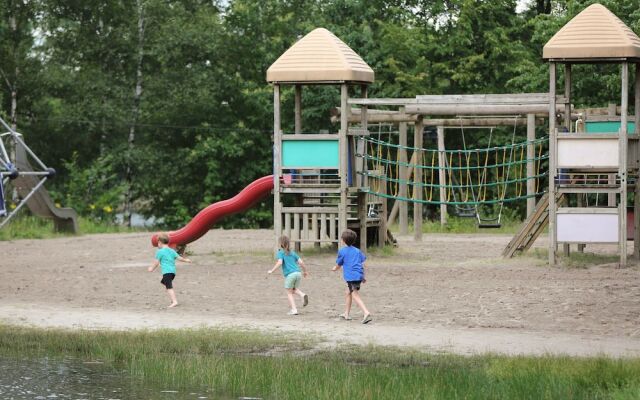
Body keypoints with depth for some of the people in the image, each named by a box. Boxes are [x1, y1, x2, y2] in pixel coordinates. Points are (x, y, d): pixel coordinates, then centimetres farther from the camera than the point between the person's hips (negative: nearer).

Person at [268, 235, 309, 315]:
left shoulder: (280, 252, 3)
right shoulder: (292, 253, 18)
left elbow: (280, 263, -14)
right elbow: (301, 262, 13)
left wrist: (272, 270, -9)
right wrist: (305, 271, 27)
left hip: (289, 275, -5)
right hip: (298, 273, 5)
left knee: (289, 293, 9)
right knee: (295, 289, 23)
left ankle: (294, 309, 1)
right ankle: (303, 295, -8)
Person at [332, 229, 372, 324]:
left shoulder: (342, 251, 0)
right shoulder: (357, 251, 15)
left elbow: (338, 265, 8)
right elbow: (363, 263, 12)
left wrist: (334, 269, 30)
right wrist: (362, 276, 19)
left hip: (351, 276, -7)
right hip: (359, 275, 7)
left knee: (355, 295, -12)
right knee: (348, 292, 25)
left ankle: (366, 313, -31)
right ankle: (346, 313, 34)